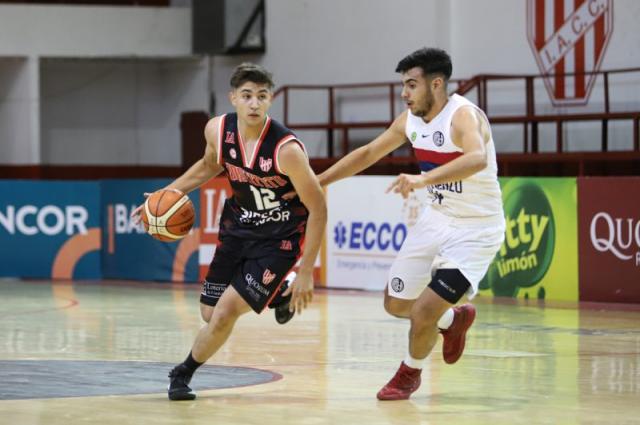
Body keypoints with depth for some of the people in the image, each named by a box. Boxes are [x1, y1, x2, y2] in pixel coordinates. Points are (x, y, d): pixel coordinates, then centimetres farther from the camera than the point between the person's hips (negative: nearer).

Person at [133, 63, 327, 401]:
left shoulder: (286, 148, -30)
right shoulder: (217, 130, -14)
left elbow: (317, 208, -21)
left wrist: (305, 272, -20)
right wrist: (170, 192, 0)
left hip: (279, 237, -6)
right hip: (239, 224, 6)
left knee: (225, 313, -13)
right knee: (210, 314, 12)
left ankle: (184, 373, 13)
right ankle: (276, 292, 37)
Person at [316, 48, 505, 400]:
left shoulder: (462, 116, -26)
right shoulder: (410, 120, -1)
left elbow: (478, 159, -47)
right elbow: (368, 153, 14)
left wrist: (423, 179, -58)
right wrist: (317, 183, 11)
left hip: (476, 230, -8)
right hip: (437, 218, 8)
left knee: (423, 313, -13)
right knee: (396, 304, 12)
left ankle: (410, 372, 18)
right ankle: (454, 320, 42)